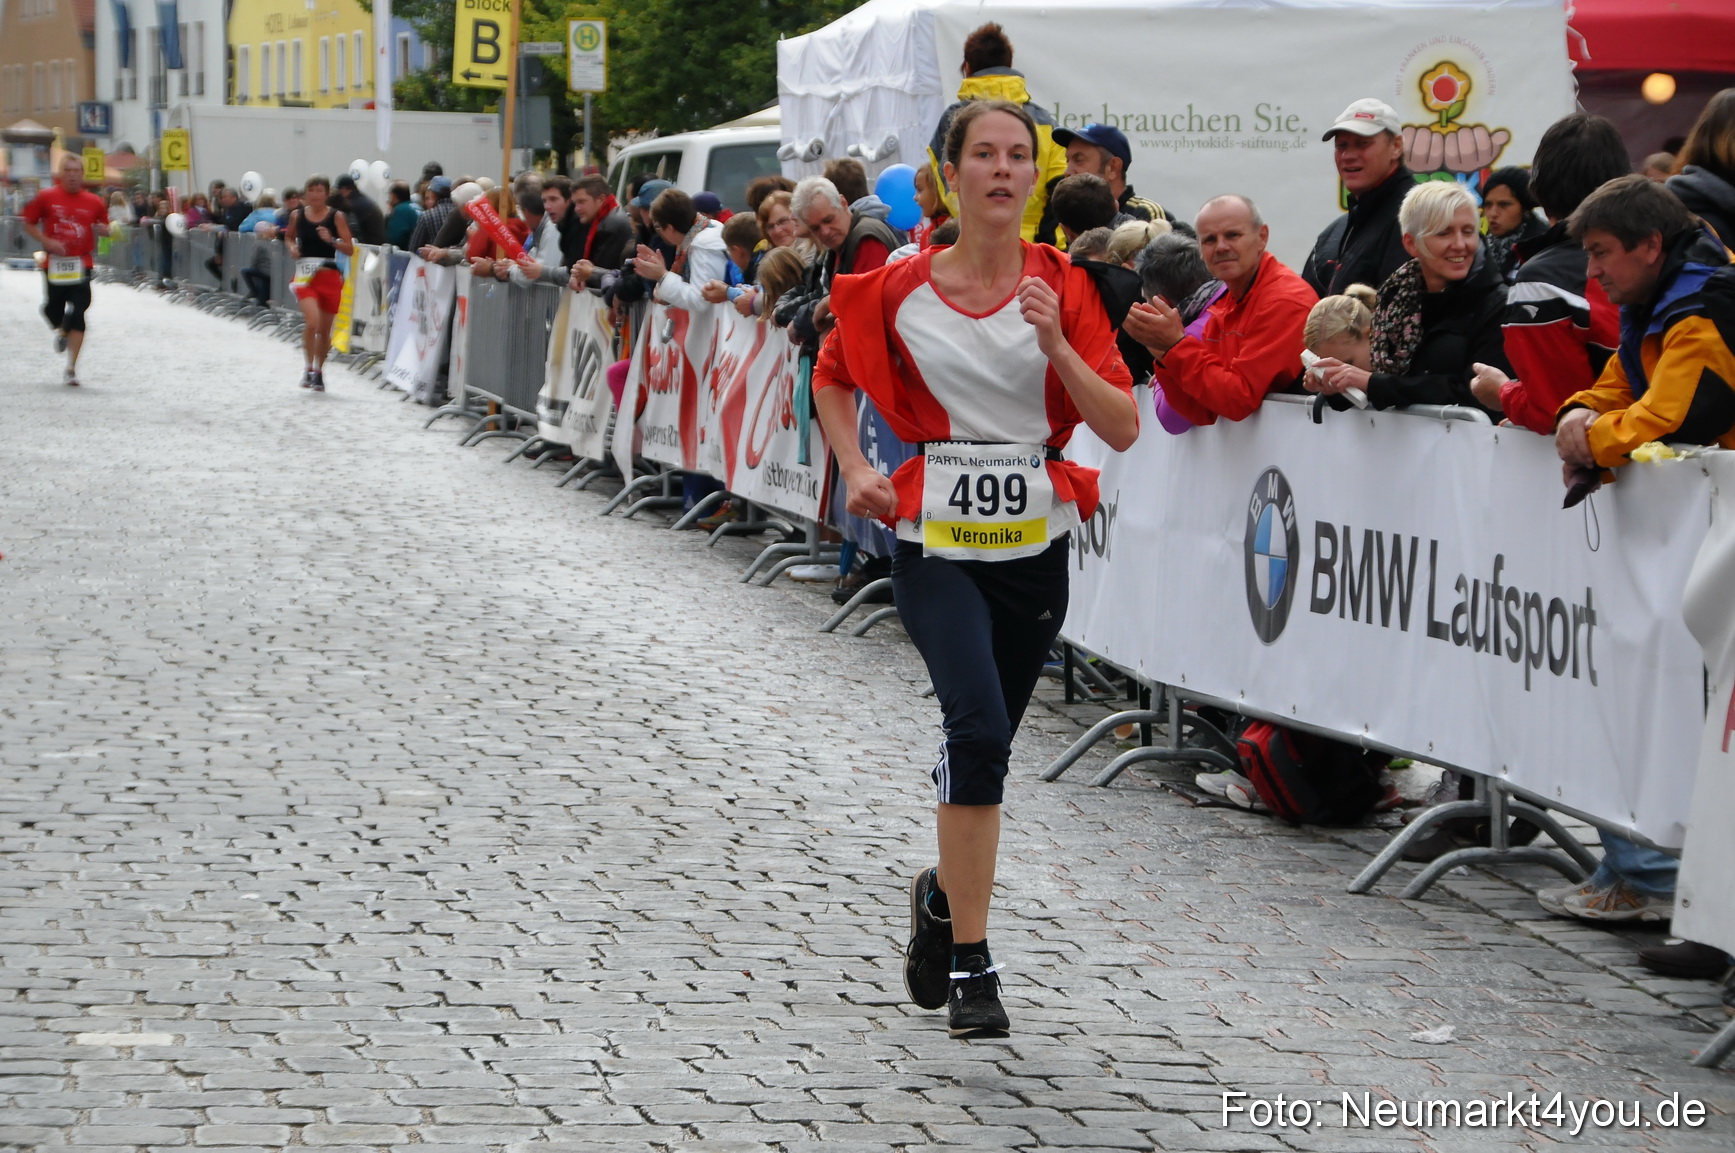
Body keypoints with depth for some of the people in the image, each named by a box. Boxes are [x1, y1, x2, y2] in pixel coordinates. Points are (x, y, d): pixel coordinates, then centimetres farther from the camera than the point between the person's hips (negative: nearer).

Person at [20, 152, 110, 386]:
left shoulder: (93, 202, 3)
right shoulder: (46, 197, 0)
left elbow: (104, 228, 15)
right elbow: (29, 224, 5)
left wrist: (103, 229, -10)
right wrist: (47, 242, -10)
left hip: (80, 265, 0)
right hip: (54, 264, 0)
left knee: (77, 316, -8)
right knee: (52, 309, 6)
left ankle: (71, 369, -5)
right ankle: (61, 331, 46)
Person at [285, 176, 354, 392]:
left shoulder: (336, 216, -3)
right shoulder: (297, 216, 2)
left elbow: (350, 249, -3)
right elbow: (289, 236, 22)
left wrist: (331, 241, -20)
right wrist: (292, 247, 1)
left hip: (329, 276, 0)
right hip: (306, 276, 0)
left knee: (324, 329, 9)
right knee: (312, 322, -22)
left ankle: (318, 372, 29)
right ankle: (309, 369, -7)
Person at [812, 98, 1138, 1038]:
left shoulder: (1062, 286, -1)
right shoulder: (903, 289, -3)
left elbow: (1123, 427, -6)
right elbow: (833, 375, 15)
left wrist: (1057, 346, -19)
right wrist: (855, 471, 1)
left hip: (1035, 540, 3)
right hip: (935, 537, -3)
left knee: (983, 745, 12)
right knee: (980, 729, -21)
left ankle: (942, 893, 42)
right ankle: (969, 965, -13)